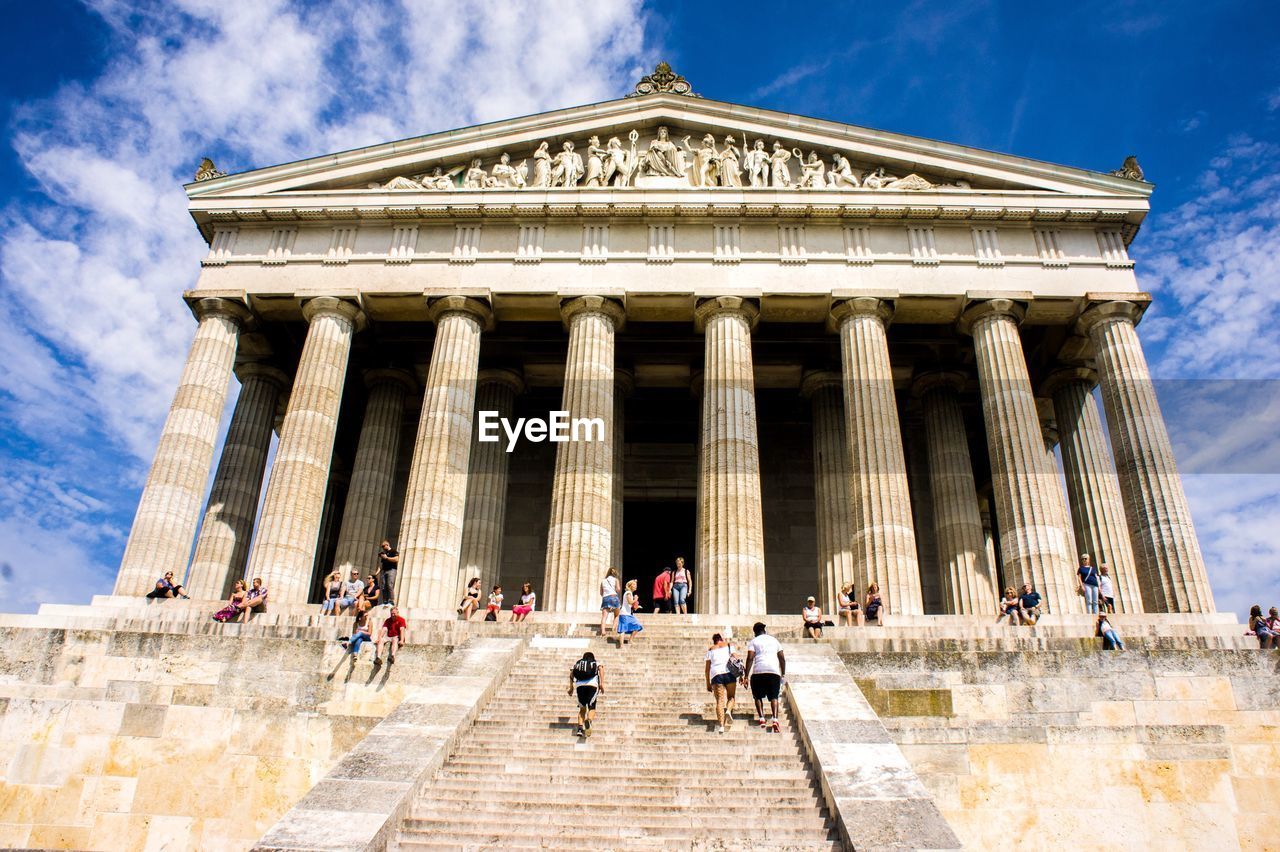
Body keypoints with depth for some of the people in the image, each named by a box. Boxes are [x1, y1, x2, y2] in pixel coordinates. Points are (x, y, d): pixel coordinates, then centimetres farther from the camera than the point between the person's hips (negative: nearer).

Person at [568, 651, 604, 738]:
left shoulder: (578, 663, 32)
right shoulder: (596, 663, 28)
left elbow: (571, 674, 17)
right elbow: (601, 668, 6)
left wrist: (571, 687, 21)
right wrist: (602, 683, -3)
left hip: (580, 685, 2)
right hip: (592, 685, -2)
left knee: (582, 708, 15)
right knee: (591, 708, -1)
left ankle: (580, 728, -3)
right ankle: (589, 720, -33)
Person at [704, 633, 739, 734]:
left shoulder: (711, 650, 21)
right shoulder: (729, 645, 19)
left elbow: (707, 668, 15)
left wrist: (708, 683, 17)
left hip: (716, 674, 1)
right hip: (729, 673, -1)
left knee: (720, 700, -3)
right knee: (731, 697, 14)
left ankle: (720, 725, -19)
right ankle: (728, 710, -18)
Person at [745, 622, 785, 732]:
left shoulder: (753, 642, 9)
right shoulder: (774, 640, 21)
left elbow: (750, 658, -4)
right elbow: (782, 658, 16)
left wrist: (746, 675, -5)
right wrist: (783, 674, 22)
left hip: (758, 671, -2)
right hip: (774, 671, 2)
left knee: (758, 696, 13)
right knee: (774, 697, 2)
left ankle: (761, 718, 0)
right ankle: (775, 719, -17)